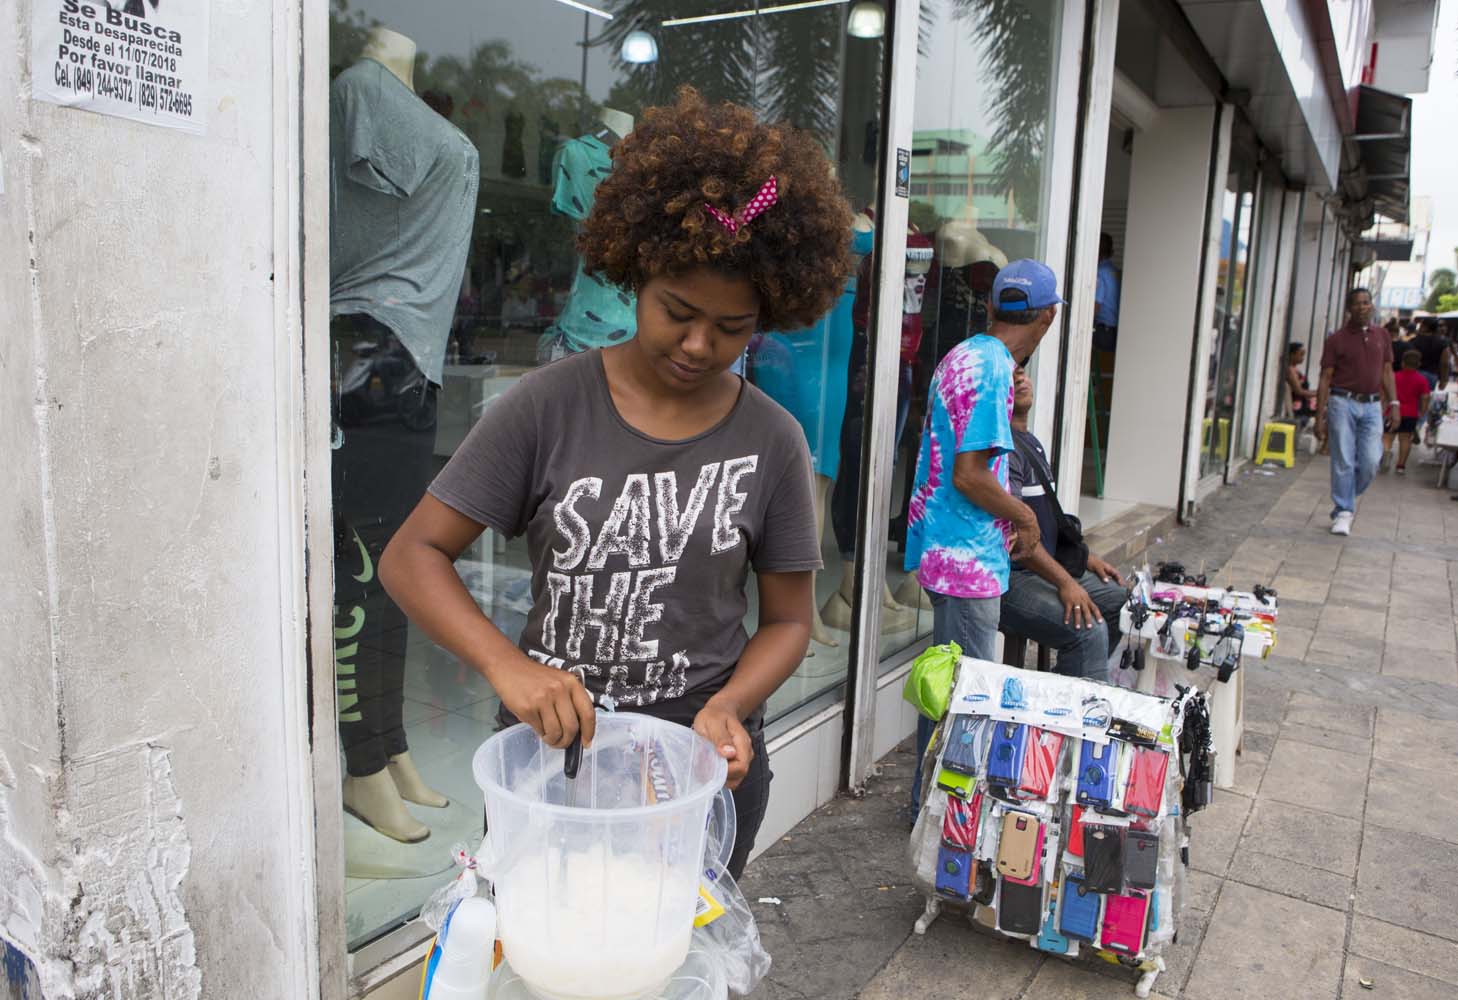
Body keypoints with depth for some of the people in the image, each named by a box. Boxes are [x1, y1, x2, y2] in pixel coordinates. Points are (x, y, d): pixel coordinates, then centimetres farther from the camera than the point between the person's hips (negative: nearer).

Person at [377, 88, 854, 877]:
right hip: (548, 747, 0)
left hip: (702, 761, 1)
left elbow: (787, 618, 3)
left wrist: (728, 706, -16)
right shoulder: (549, 407, -10)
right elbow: (413, 554, -9)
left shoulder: (770, 441, -5)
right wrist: (506, 665, -25)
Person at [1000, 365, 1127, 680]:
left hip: (1046, 568, 11)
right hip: (1007, 577, -11)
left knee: (1122, 601, 14)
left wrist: (1085, 557, 17)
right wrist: (1064, 582, -26)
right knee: (1089, 629, -26)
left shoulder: (1031, 442, 18)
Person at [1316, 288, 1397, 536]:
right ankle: (1344, 512, 5)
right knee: (1343, 462, -4)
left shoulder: (1382, 336, 12)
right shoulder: (1336, 339, 1)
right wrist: (1320, 417, -6)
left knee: (1370, 462, -5)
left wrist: (1393, 403, 5)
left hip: (1372, 406, 3)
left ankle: (1345, 501, 18)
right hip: (1343, 404, -3)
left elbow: (1387, 372, 16)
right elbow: (1325, 378, -1)